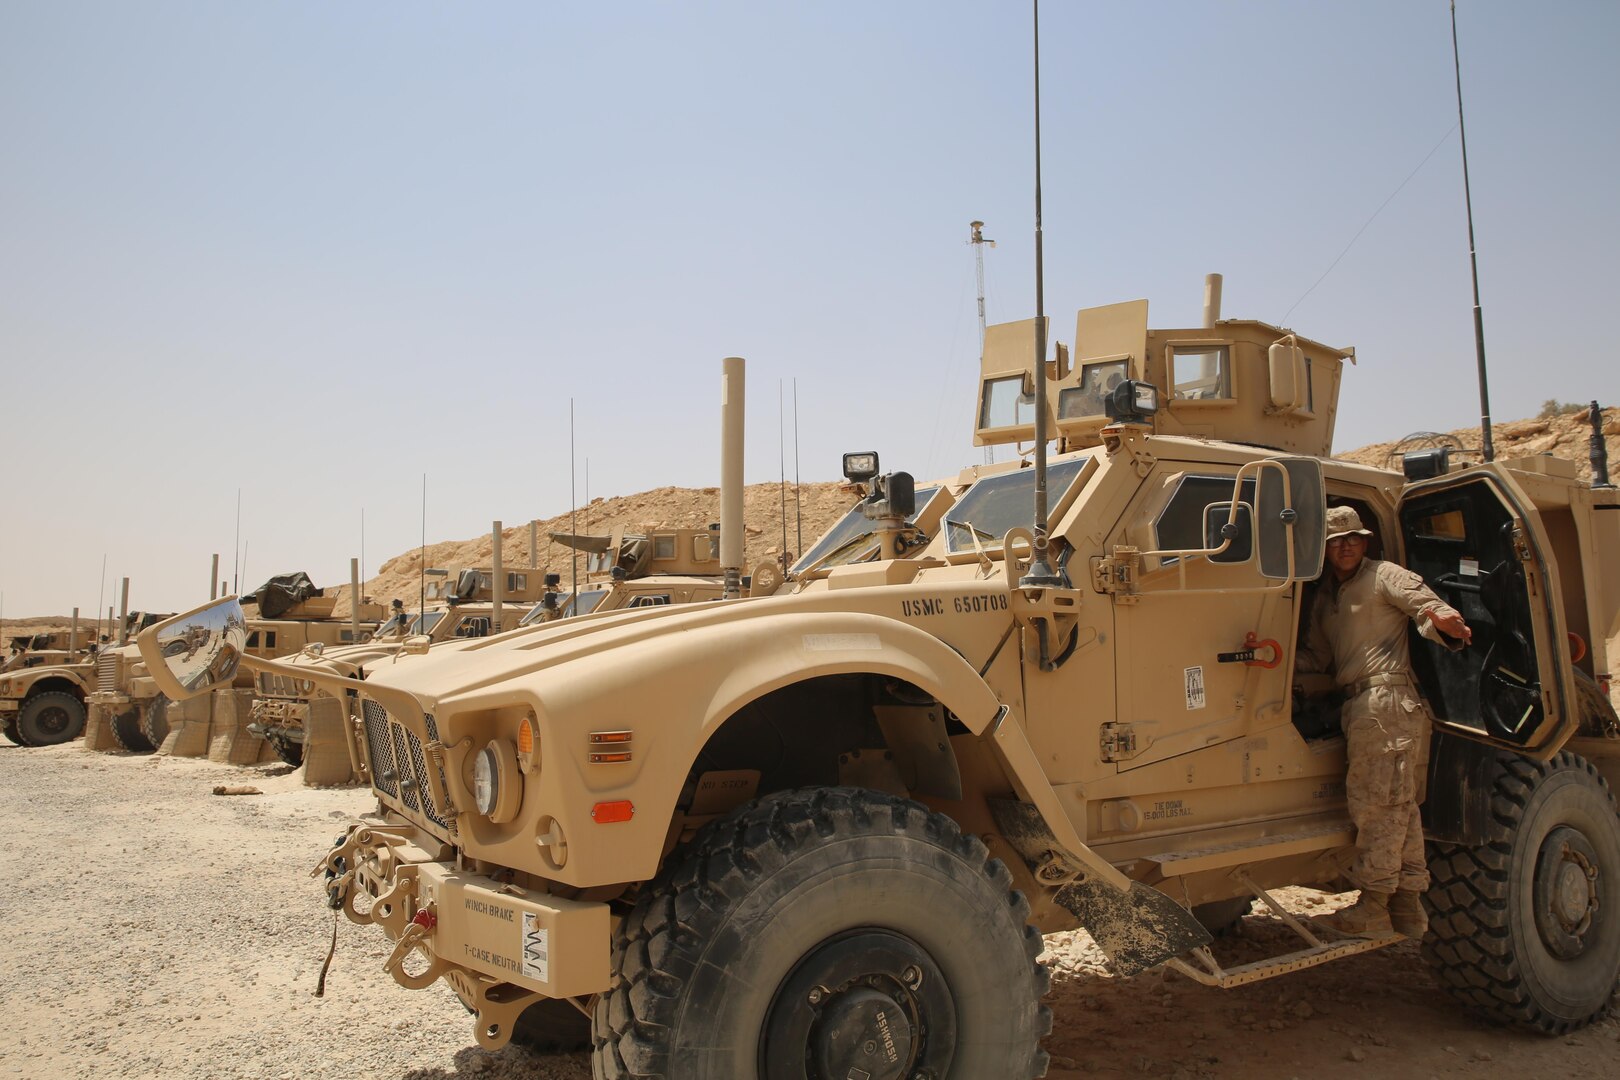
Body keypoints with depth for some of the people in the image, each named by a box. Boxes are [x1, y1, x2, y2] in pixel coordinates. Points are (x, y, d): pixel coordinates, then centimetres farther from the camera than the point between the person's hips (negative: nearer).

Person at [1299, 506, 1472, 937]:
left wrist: (1446, 622, -35)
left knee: (1374, 802, -8)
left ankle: (1373, 907, -4)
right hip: (1359, 706, 8)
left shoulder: (1383, 576, 0)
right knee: (1398, 804, 11)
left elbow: (1425, 602, -13)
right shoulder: (1325, 596, 23)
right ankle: (1408, 907, 17)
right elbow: (1317, 657, 21)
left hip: (1386, 699, -8)